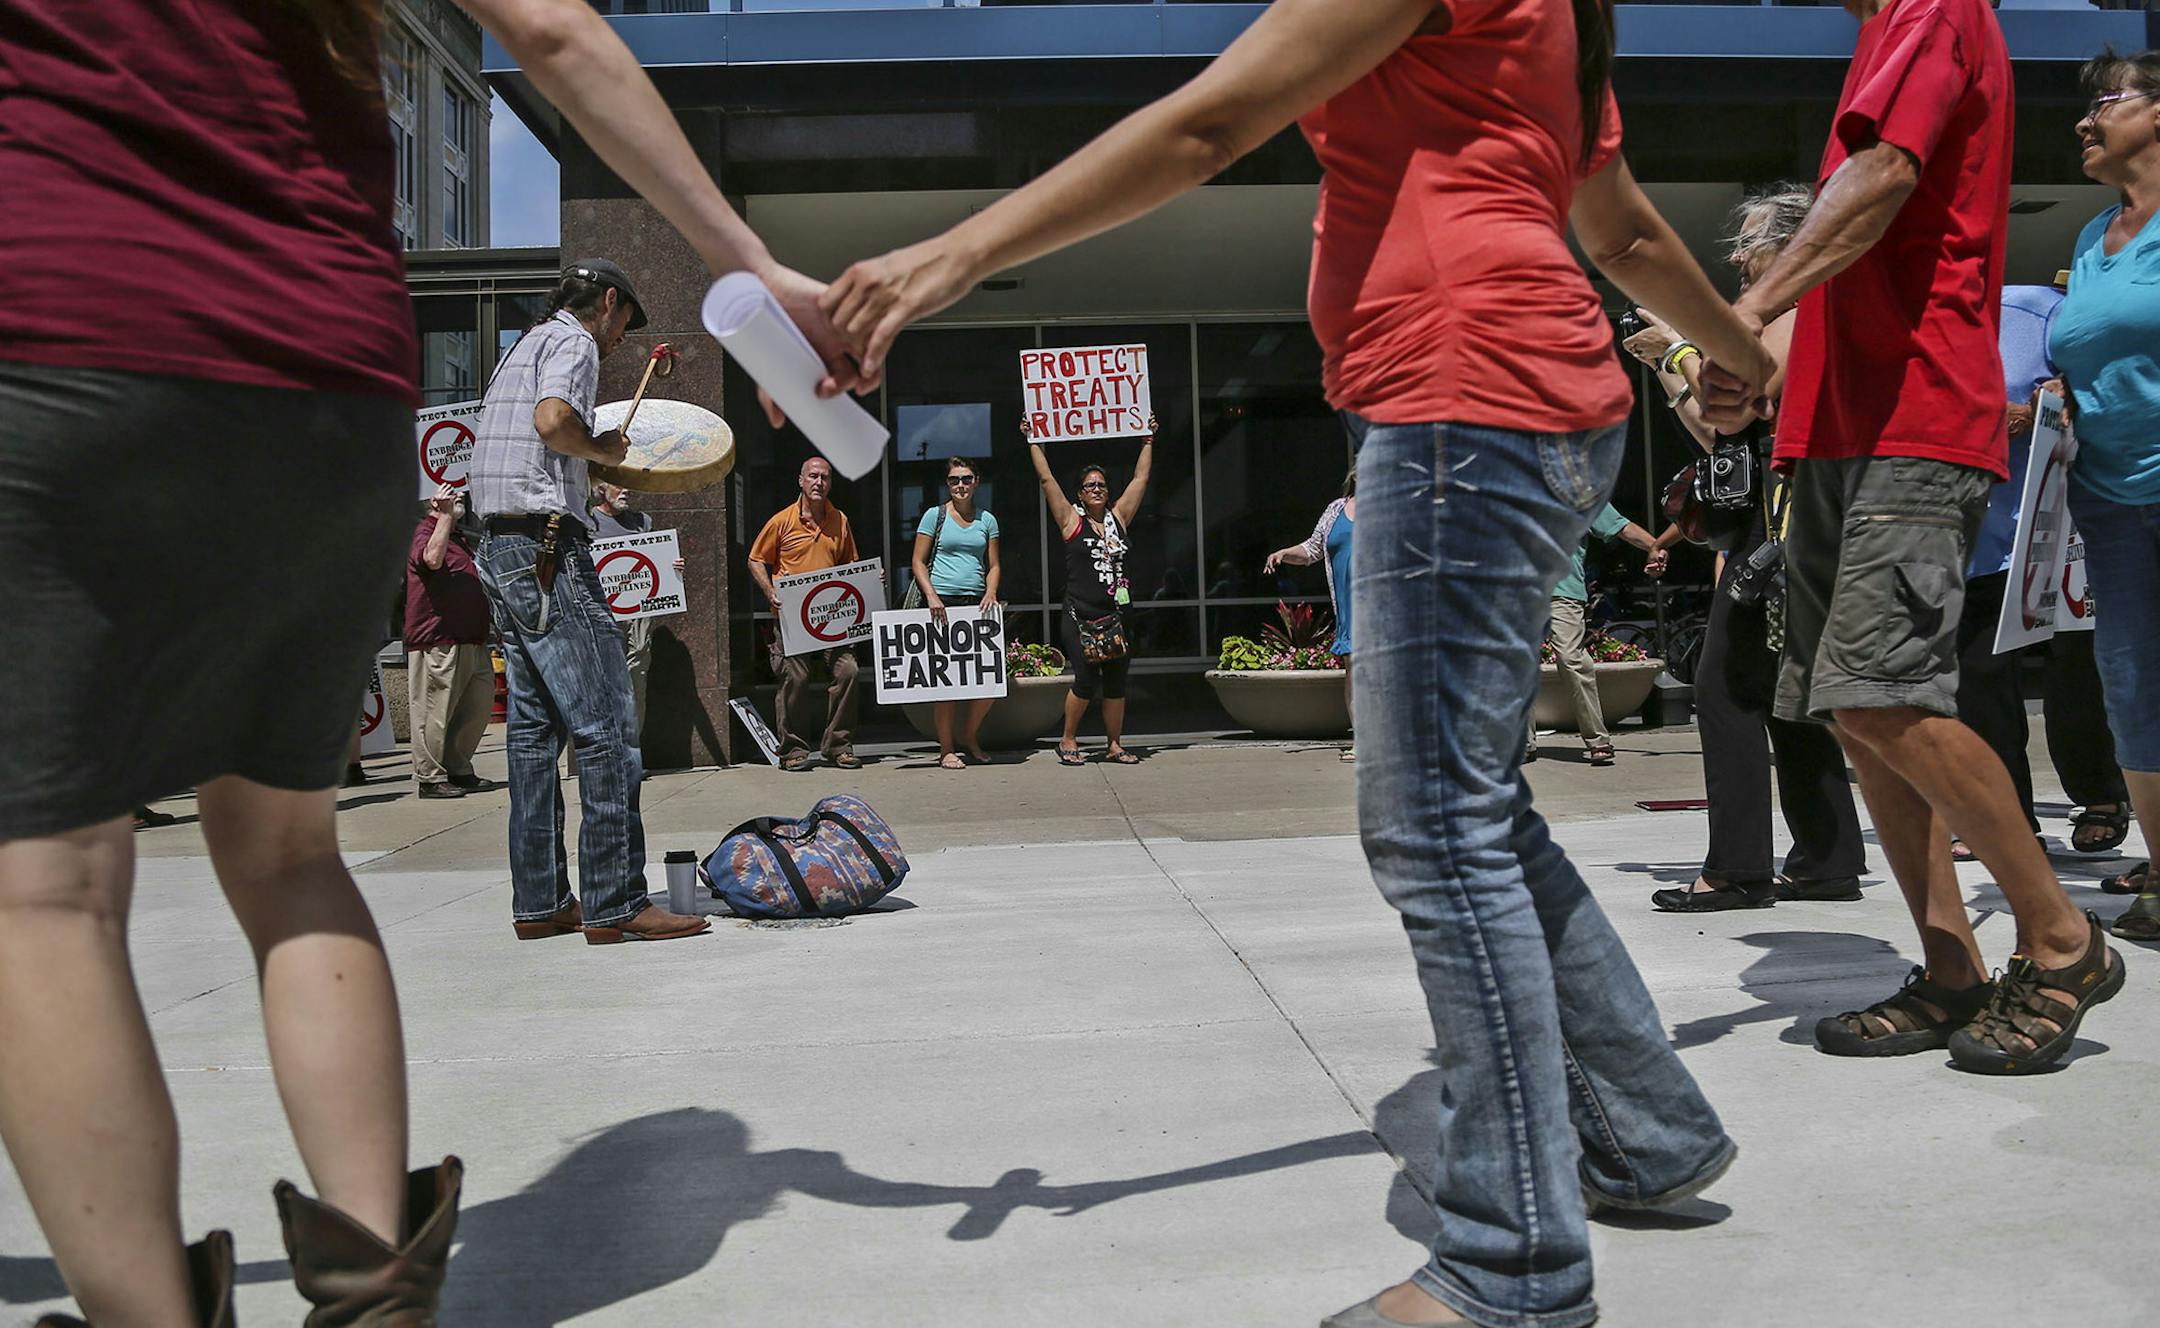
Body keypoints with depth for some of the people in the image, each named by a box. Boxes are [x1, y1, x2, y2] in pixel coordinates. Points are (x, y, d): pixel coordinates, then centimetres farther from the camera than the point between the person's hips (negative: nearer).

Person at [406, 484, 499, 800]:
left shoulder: (459, 536, 25)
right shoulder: (425, 530, -4)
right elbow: (433, 559, -27)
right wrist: (445, 515, -21)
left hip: (471, 640, 9)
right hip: (439, 641, -9)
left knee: (479, 705, 10)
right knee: (436, 711, -5)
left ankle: (458, 771, 20)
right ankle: (431, 778, 1)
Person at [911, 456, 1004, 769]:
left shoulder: (986, 520, 13)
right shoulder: (935, 516, 4)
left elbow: (994, 565, 14)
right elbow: (918, 562, 3)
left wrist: (991, 592, -5)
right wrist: (931, 595, -11)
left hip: (976, 602, 3)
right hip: (942, 602, -3)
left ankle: (969, 735, 20)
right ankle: (947, 749, 6)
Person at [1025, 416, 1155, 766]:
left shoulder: (1118, 517, 12)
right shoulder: (1071, 520, 3)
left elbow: (1140, 478, 18)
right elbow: (1046, 479, 2)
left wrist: (1148, 440, 21)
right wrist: (1033, 442, 4)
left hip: (1116, 615, 4)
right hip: (1081, 616, -4)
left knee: (1116, 682, 6)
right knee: (1086, 680, -7)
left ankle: (1114, 745, 14)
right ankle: (1068, 741, 11)